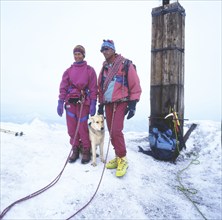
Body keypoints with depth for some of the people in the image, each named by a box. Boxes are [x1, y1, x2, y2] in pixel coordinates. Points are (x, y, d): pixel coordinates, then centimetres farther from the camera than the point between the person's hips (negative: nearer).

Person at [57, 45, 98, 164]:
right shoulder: (69, 70, 12)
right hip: (70, 102, 3)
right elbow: (63, 87, 8)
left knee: (82, 128, -5)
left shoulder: (90, 70, 4)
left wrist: (93, 104, -8)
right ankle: (75, 150, 21)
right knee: (72, 128, 5)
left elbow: (93, 88, -1)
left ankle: (86, 151, 13)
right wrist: (60, 102, 0)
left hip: (83, 103, -3)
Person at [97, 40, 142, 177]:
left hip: (121, 103, -6)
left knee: (116, 131, -16)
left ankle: (122, 159, 1)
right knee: (112, 132, 8)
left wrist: (133, 104, -12)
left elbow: (135, 86, -6)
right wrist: (101, 104, 17)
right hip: (108, 104, 6)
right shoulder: (104, 67, 14)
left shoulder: (126, 65, -4)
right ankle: (119, 157, 22)